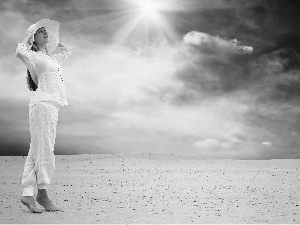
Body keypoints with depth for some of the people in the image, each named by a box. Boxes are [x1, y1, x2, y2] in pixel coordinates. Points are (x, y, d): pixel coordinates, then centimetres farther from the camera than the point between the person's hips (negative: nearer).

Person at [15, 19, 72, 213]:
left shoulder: (51, 58, 26)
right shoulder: (33, 56, 3)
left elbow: (68, 50, 42)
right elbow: (20, 52, -20)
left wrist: (54, 40, 32)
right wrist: (28, 39, -1)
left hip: (52, 106, 8)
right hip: (43, 104, -8)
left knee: (36, 153, 4)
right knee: (44, 150, -9)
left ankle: (28, 193, 3)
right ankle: (42, 193, -5)